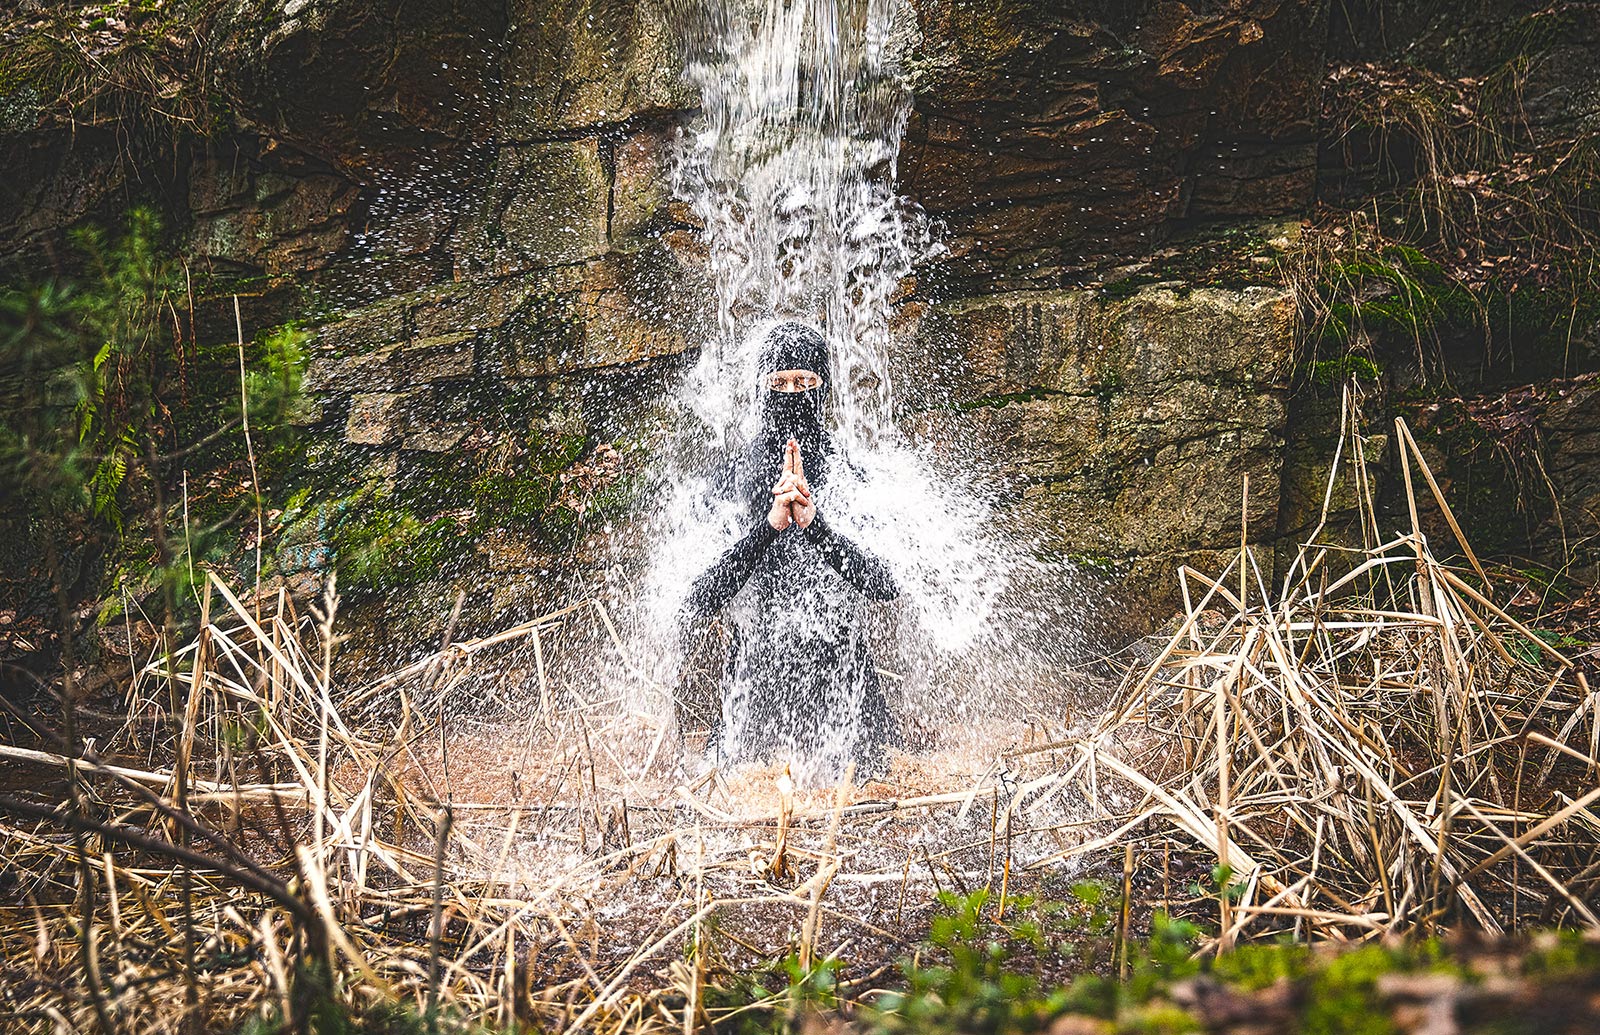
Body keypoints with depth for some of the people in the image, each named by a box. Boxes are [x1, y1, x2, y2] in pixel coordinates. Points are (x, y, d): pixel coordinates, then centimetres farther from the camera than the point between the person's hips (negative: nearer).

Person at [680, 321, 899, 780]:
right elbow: (697, 602, -5)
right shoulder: (739, 469, 4)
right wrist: (769, 525, -16)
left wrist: (814, 523, -20)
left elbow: (888, 585, -9)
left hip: (836, 662, -1)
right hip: (755, 655, 1)